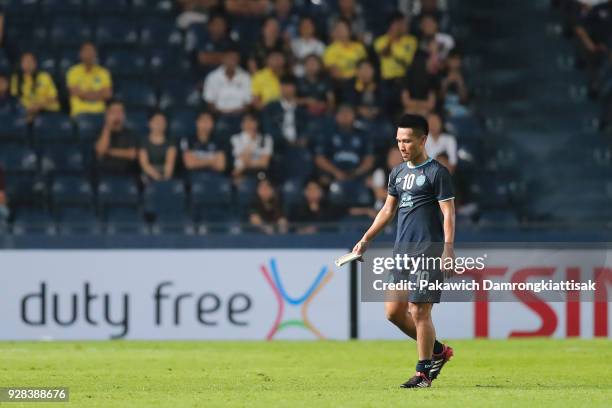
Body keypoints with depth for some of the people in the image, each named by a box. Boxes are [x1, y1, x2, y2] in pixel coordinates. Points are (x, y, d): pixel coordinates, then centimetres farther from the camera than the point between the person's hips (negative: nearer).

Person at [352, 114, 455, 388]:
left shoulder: (436, 172, -6)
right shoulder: (398, 172, 15)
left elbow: (448, 214, -9)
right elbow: (388, 210, 24)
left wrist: (448, 249, -19)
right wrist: (366, 240, 19)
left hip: (428, 251, -8)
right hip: (402, 251, 8)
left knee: (419, 311, -8)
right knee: (393, 310, 5)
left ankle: (424, 372, 3)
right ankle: (438, 350, 22)